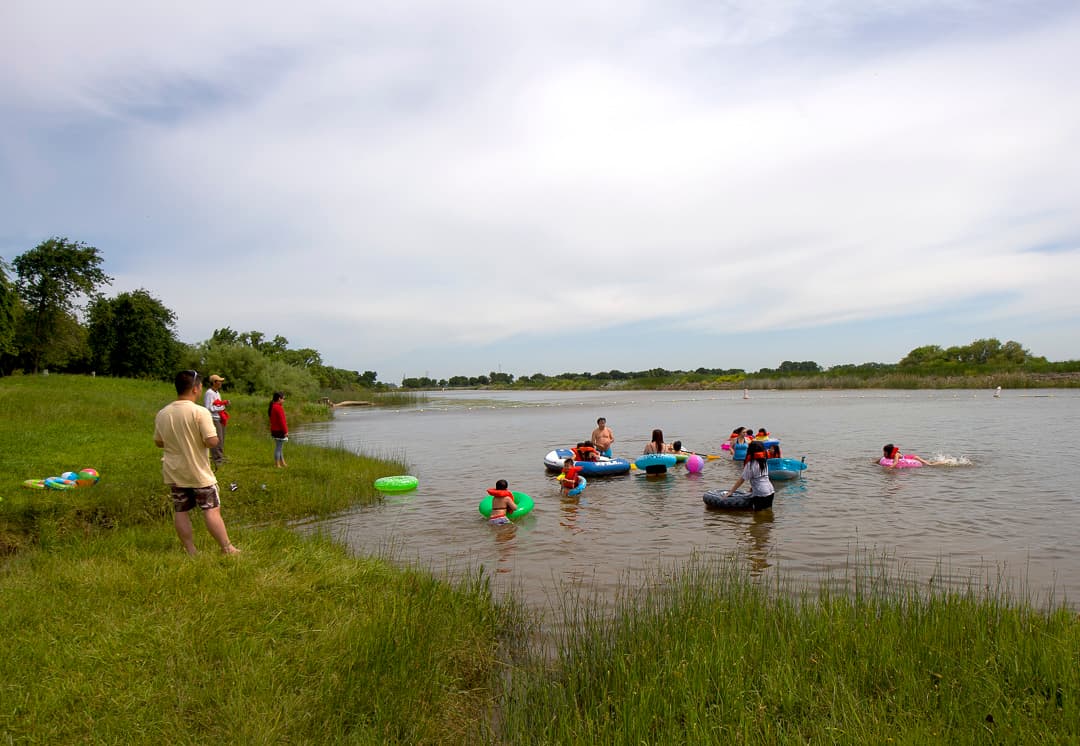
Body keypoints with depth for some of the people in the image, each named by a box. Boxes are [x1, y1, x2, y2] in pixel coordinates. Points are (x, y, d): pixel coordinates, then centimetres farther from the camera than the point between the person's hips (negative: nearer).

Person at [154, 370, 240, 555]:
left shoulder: (162, 414, 2)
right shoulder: (200, 412, -18)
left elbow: (158, 442, 11)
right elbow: (212, 441, -21)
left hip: (174, 472, 5)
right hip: (199, 472, -5)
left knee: (181, 512, 11)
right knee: (212, 510, -1)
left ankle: (191, 551, 15)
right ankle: (227, 548, 3)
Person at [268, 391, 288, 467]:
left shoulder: (272, 407, 11)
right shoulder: (279, 407, -20)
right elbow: (282, 421, -21)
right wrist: (286, 431, -16)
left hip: (274, 430, 10)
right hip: (280, 431, -10)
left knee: (279, 447, 18)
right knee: (279, 447, -3)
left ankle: (282, 463, 28)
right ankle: (277, 465, 2)